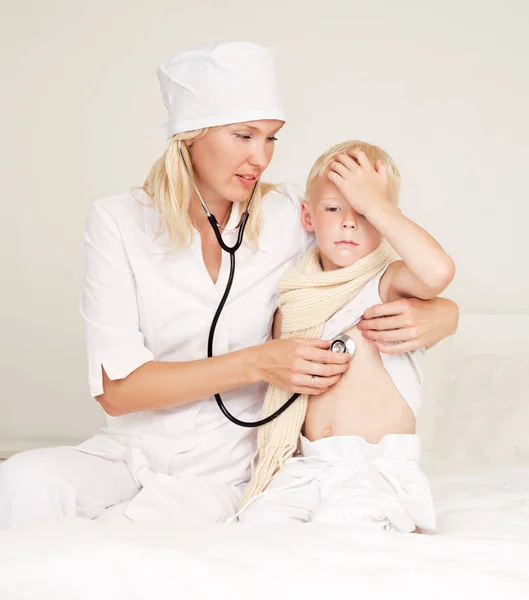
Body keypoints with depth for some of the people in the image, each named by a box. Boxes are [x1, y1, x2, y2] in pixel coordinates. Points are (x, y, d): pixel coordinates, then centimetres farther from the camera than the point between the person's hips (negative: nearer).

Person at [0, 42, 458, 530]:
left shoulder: (288, 217, -1)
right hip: (131, 452, 0)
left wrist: (433, 316, -22)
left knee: (154, 524, -31)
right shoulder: (120, 221, -4)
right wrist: (257, 364, -21)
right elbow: (115, 387, -12)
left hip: (223, 472, 0)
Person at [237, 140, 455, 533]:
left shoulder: (388, 282, -4)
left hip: (378, 467, -4)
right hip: (307, 465, 4)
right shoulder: (296, 293, 13)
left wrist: (375, 203, -20)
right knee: (258, 519, -22)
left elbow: (439, 270, -29)